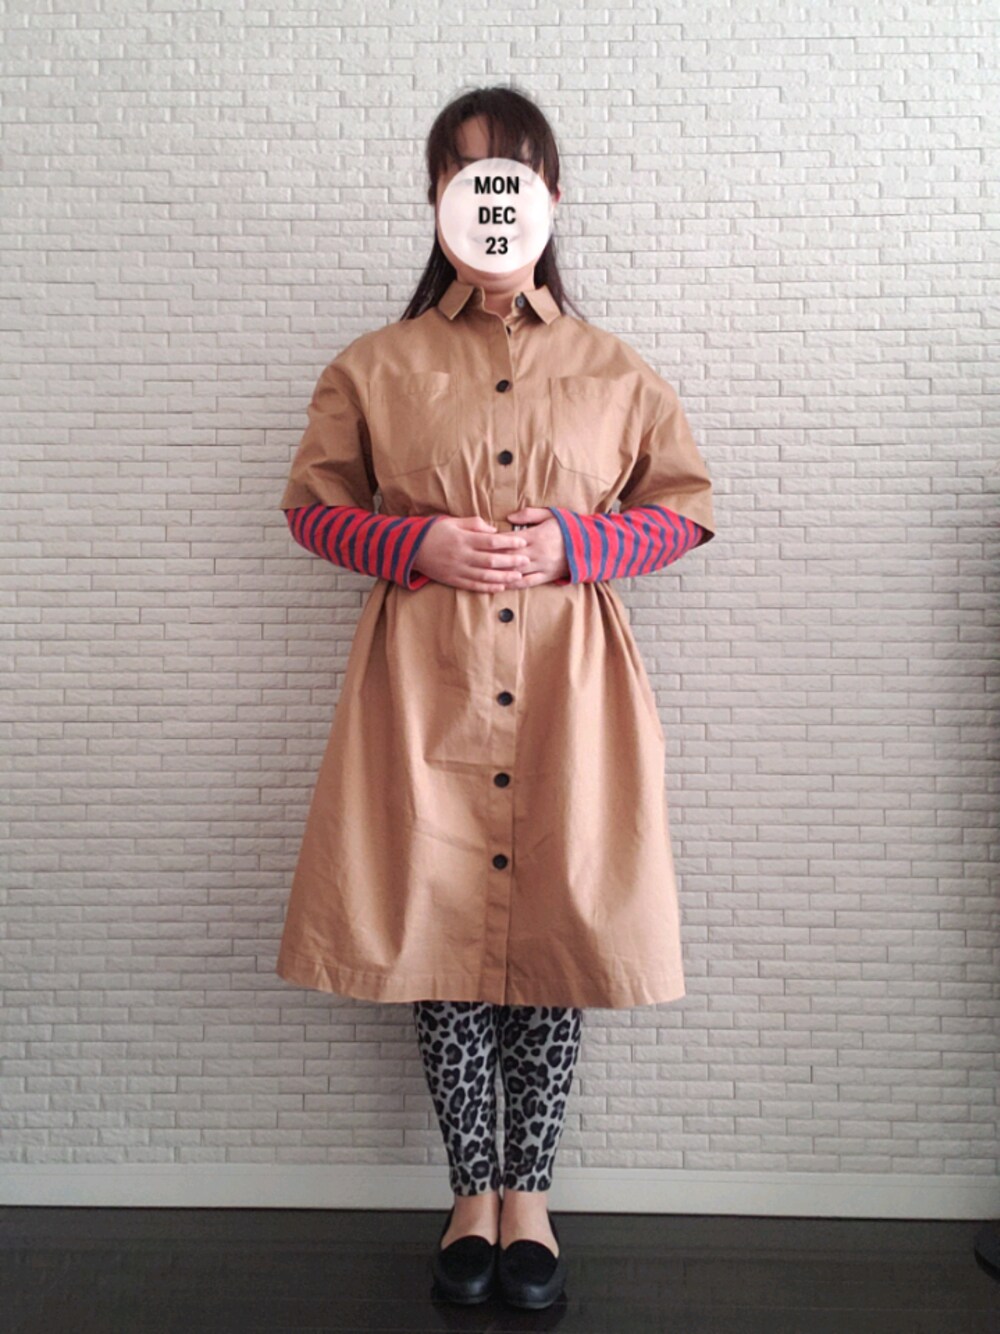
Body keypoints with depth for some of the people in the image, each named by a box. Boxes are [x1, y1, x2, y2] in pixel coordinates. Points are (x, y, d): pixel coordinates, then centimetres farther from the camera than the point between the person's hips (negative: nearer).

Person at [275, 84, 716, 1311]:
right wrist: (420, 544, -10)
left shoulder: (613, 371, 7)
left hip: (568, 680, 1)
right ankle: (474, 1193, 24)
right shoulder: (376, 367, 5)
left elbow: (684, 510, 10)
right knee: (439, 929, 3)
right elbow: (313, 506, 9)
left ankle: (529, 1192, 25)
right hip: (425, 681, 0)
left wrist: (567, 544, -9)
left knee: (557, 927, 4)